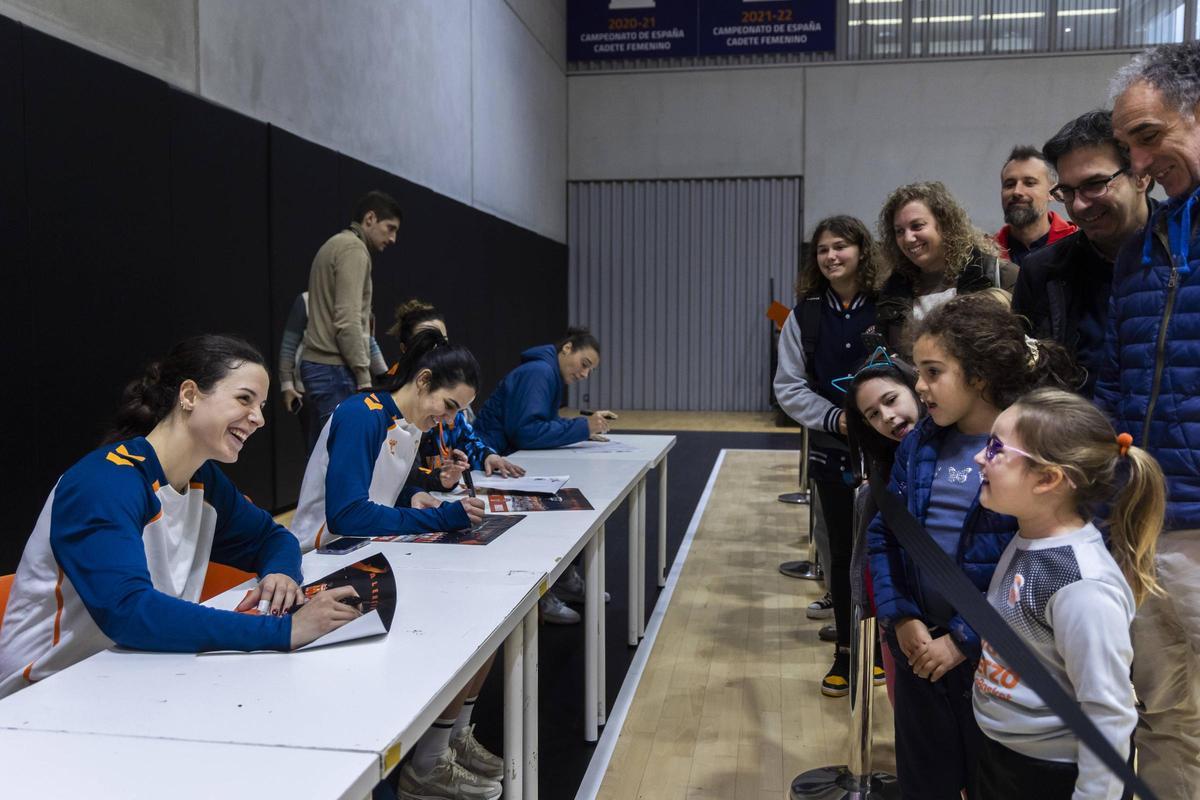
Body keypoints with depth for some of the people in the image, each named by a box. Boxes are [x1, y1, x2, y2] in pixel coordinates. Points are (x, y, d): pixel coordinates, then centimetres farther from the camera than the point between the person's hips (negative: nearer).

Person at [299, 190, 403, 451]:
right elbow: (347, 321, -19)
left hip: (320, 364, 10)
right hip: (335, 368, -10)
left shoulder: (335, 245, 22)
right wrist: (364, 377, -17)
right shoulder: (354, 249, -9)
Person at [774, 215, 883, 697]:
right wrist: (835, 418, -11)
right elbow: (789, 386, 2)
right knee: (842, 551, 11)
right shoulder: (805, 314, 2)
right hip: (832, 451, 2)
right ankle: (846, 651, 25)